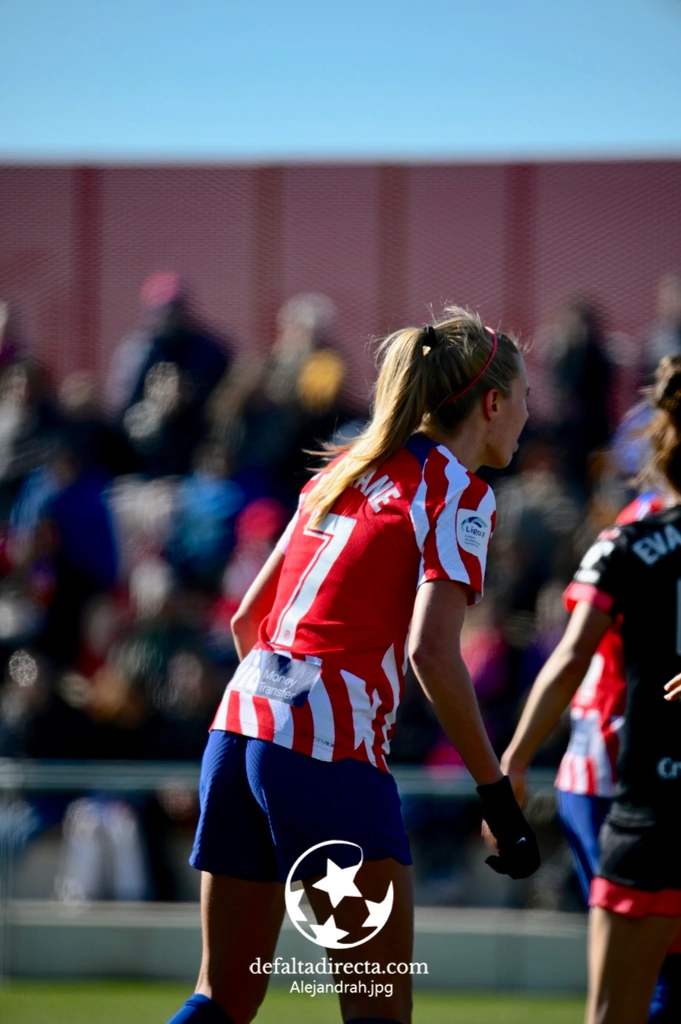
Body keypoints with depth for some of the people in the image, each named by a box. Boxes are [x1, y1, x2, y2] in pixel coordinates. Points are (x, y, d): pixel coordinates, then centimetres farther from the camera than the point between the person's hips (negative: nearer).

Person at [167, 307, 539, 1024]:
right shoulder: (459, 492, -3)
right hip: (330, 749, -8)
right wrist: (497, 794, -12)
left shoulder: (344, 472, 19)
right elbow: (430, 651, -16)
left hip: (239, 722, 8)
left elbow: (247, 620, 21)